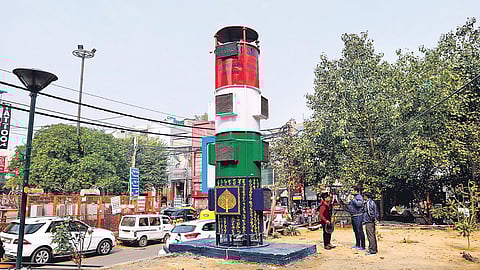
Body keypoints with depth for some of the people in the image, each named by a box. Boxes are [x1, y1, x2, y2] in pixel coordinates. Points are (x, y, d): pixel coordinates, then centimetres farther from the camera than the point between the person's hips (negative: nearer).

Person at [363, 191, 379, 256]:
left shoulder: (368, 202, -15)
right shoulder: (372, 202, 16)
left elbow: (370, 212, -20)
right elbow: (376, 212, 21)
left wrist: (373, 218, -13)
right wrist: (376, 218, 17)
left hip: (369, 221, -10)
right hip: (372, 221, 10)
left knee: (370, 236, -8)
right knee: (373, 235, 16)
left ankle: (372, 251, -6)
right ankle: (374, 249, 23)